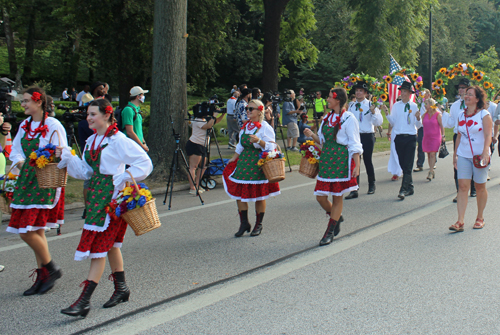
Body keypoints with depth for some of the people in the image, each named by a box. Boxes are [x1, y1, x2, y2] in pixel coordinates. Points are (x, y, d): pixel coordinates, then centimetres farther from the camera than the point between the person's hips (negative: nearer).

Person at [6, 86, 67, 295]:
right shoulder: (25, 125, 12)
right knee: (35, 230, 9)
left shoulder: (53, 125, -10)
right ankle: (42, 276, 18)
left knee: (28, 230, -12)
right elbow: (16, 149, 20)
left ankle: (51, 268, 7)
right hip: (27, 180, 7)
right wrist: (20, 161, 0)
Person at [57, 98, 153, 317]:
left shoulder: (118, 141, -12)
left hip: (113, 196, -9)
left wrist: (124, 179, -17)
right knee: (110, 243, 16)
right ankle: (121, 289, 29)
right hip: (96, 195, 9)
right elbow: (84, 171, 13)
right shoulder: (91, 142, 13)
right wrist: (67, 157, 3)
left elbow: (144, 163, -11)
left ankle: (84, 301, -10)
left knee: (99, 245, -9)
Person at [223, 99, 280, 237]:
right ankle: (244, 223, 13)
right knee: (239, 192, 1)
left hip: (259, 164, -6)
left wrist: (259, 141, -26)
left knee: (259, 195, 1)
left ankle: (258, 225, 16)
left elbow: (271, 146, -12)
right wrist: (233, 159, 18)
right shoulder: (245, 126, 13)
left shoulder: (265, 127, -6)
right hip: (243, 162, 6)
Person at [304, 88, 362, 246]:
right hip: (326, 158, 6)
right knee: (320, 196, 2)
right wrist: (312, 135, -1)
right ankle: (337, 217, 30)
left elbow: (354, 144, -8)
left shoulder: (348, 118, -7)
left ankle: (330, 232, 10)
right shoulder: (327, 118, 13)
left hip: (341, 160, -6)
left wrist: (356, 165, -14)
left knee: (337, 196, 2)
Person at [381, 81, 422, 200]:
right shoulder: (396, 105, 8)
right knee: (403, 164, 7)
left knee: (408, 165, -8)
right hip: (399, 137, 3)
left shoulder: (414, 106, 2)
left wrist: (418, 118, -16)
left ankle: (404, 190, -12)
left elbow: (418, 126, 4)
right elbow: (392, 123, 8)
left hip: (411, 138, -3)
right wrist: (386, 113, -5)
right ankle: (410, 188, 20)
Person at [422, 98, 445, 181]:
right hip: (426, 136, 5)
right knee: (428, 154, 6)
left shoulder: (438, 114, -4)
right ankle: (432, 171, 16)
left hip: (435, 137, -5)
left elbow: (441, 125, -2)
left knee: (432, 154, -12)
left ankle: (431, 173, -13)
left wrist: (443, 135, -5)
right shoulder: (424, 115, 9)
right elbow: (421, 124, 13)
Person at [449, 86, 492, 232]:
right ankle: (460, 222, -10)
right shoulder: (461, 116, 8)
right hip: (463, 155, 3)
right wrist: (455, 154, 14)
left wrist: (485, 152, -26)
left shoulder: (484, 114, -5)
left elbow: (488, 135, -12)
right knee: (462, 186, -7)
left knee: (480, 187, 7)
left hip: (479, 155, -3)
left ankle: (480, 218, 24)